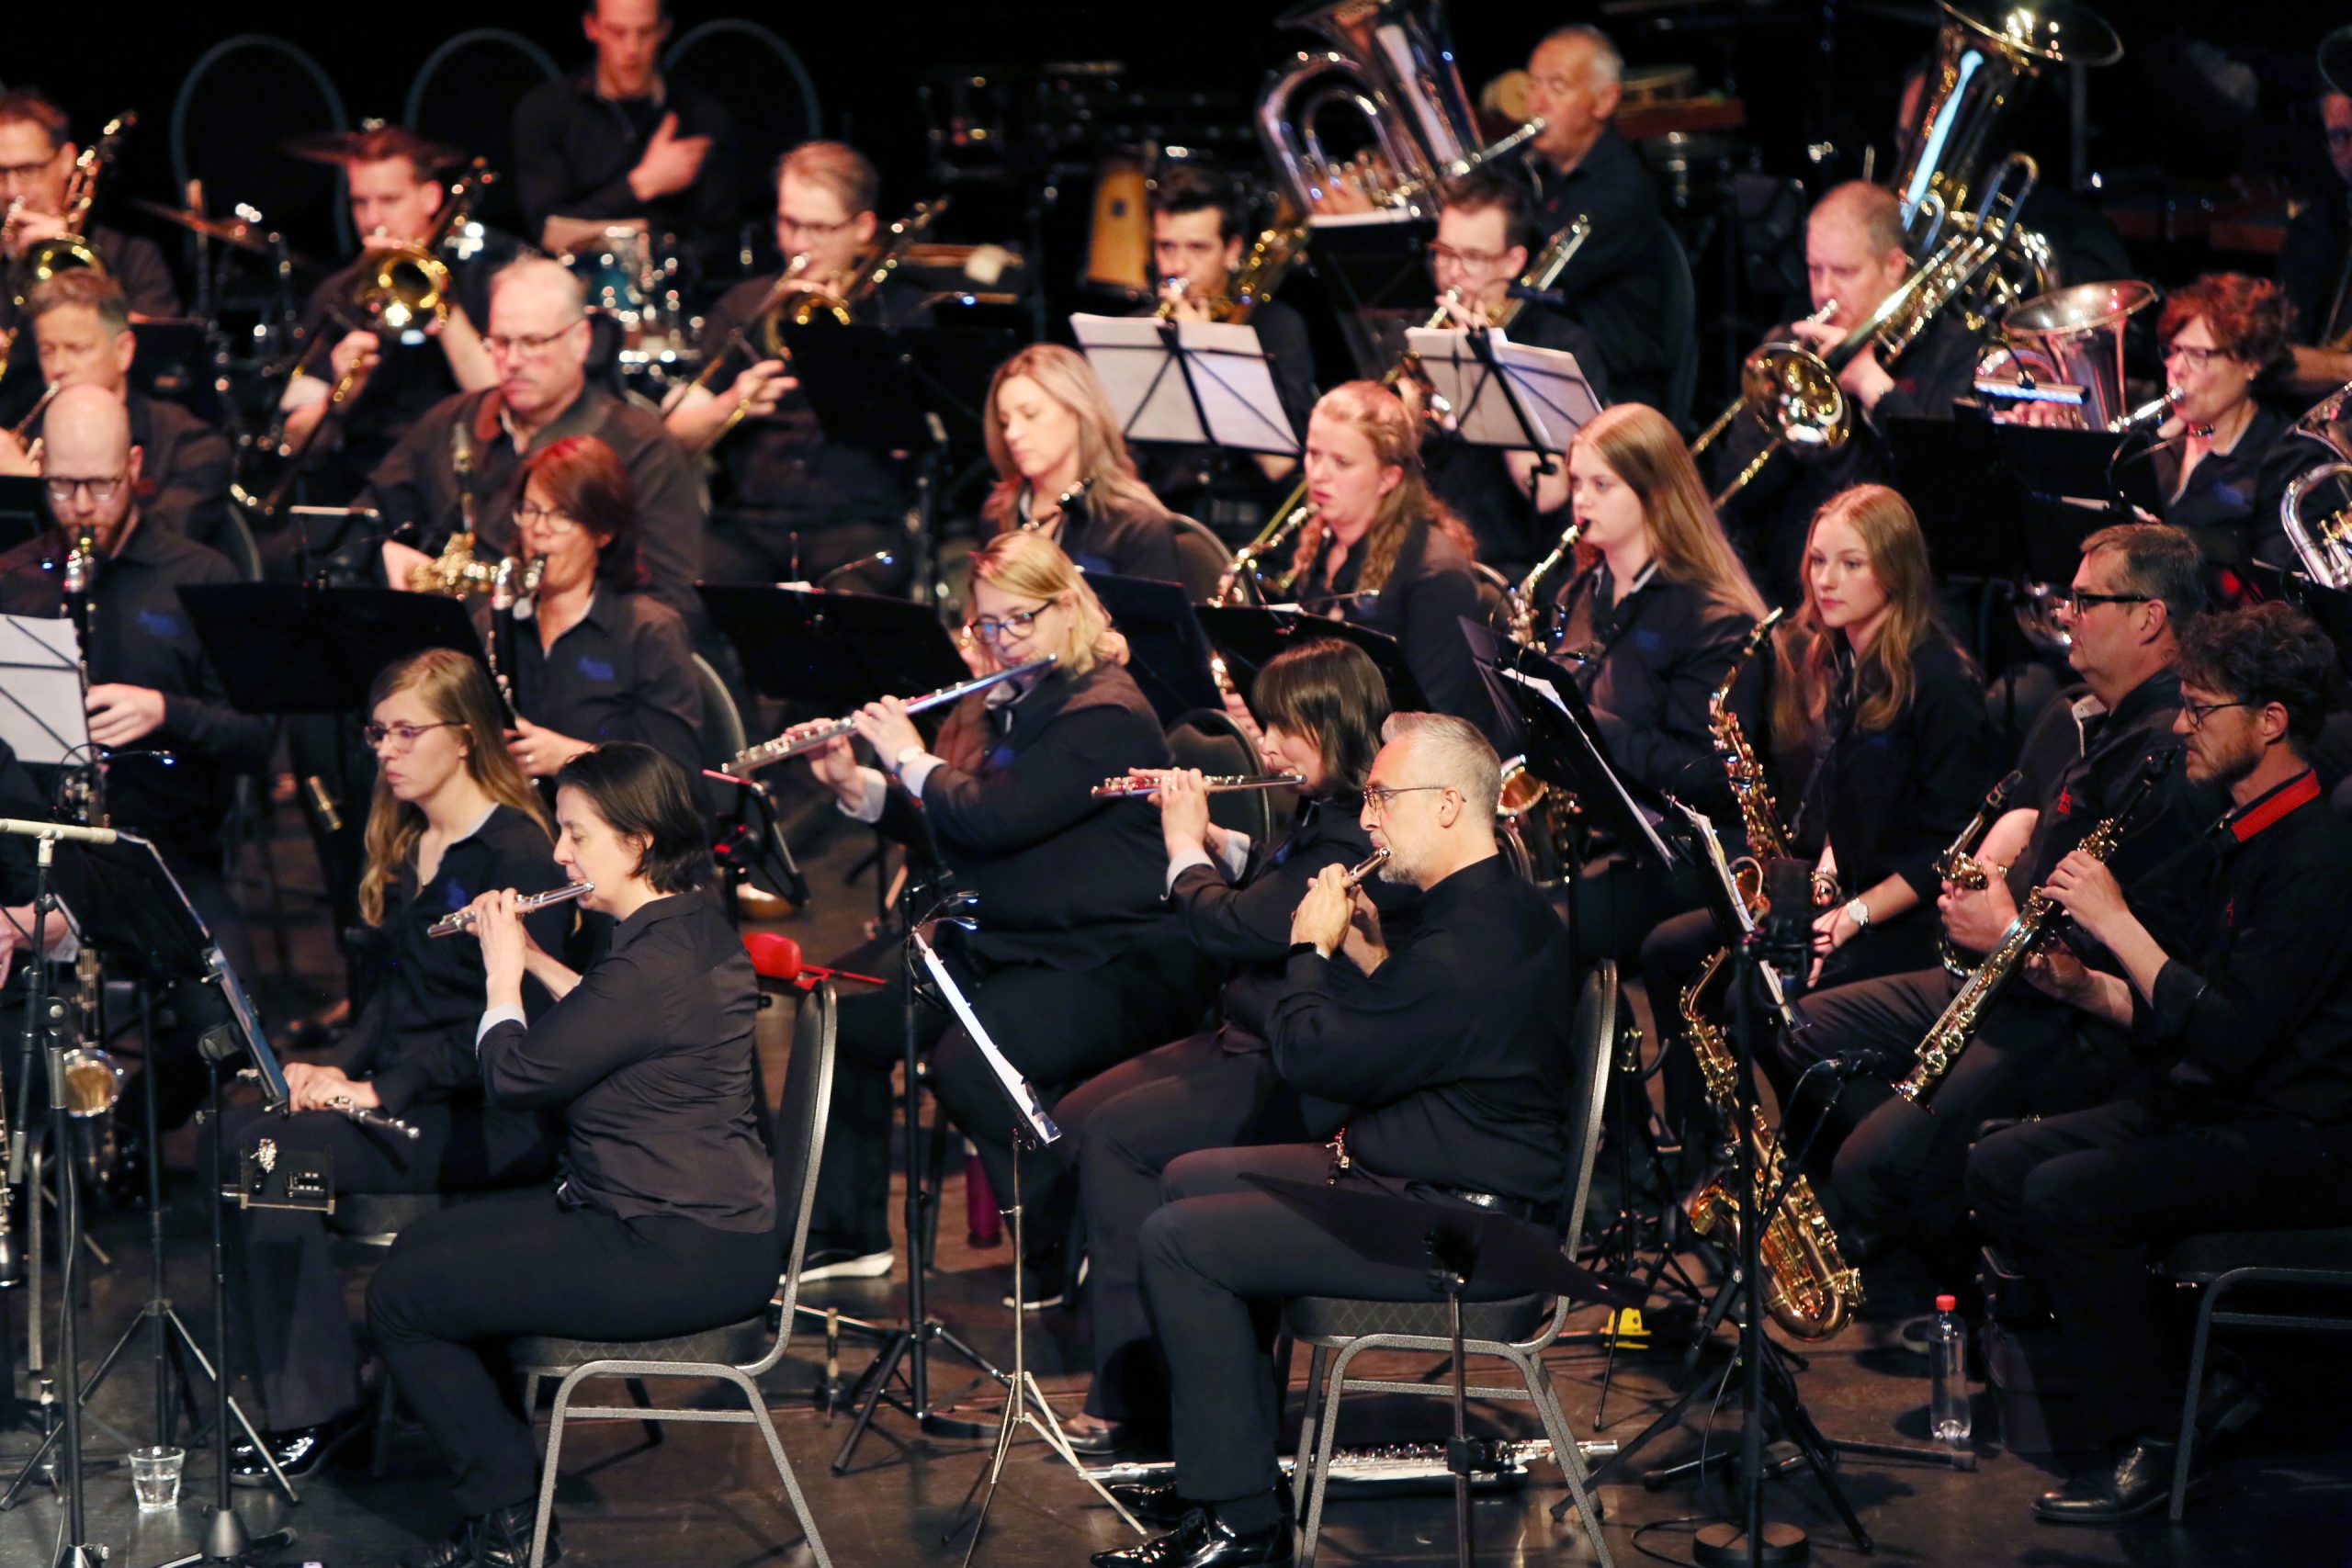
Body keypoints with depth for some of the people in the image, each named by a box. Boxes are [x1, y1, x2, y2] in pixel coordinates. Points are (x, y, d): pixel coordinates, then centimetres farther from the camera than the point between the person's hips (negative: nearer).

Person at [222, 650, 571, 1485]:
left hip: (494, 1122, -8)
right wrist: (336, 1069, 0)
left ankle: (318, 1404, -17)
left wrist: (382, 1088, -20)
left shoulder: (518, 854, -12)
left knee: (268, 1148, -25)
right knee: (242, 1127, -17)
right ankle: (301, 1400, -17)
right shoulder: (404, 845, 16)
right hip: (403, 1094, 8)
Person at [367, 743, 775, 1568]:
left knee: (401, 1298, -4)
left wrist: (503, 973, -1)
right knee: (423, 1246, 21)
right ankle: (505, 1485, 24)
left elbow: (514, 1075, -18)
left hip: (677, 1259, -11)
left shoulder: (657, 962, -24)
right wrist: (535, 960, 19)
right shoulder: (695, 929, 8)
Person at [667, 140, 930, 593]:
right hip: (749, 518, 2)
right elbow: (680, 436, 8)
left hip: (858, 522, -2)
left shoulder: (899, 309, 11)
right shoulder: (745, 306, 17)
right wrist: (731, 404, -13)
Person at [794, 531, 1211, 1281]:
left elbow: (992, 819, -25)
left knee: (966, 1064, -32)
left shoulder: (1106, 716, -17)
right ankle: (846, 1237, 16)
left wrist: (910, 759, -9)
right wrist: (852, 783, 3)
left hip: (1110, 963, -10)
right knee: (848, 1019, 5)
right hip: (1005, 947, 10)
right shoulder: (1016, 705, 14)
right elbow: (944, 821, 18)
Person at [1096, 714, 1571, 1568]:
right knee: (1189, 1178, 20)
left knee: (1177, 1242, -15)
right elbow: (1383, 1030, 19)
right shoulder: (1501, 906, 10)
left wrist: (1312, 950, -8)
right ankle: (1222, 1467, 24)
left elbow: (1312, 1056, -24)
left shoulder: (1467, 944, -26)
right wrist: (1348, 955, 3)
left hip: (1457, 1226, -12)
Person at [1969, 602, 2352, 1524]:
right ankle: (2195, 1378, 3)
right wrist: (2086, 987, 2)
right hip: (2209, 1106, 11)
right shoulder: (2244, 835, 13)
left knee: (2067, 1196, -26)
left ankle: (2153, 1436, -12)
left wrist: (2120, 926, -20)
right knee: (1996, 1170, 2)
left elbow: (2231, 1037, -26)